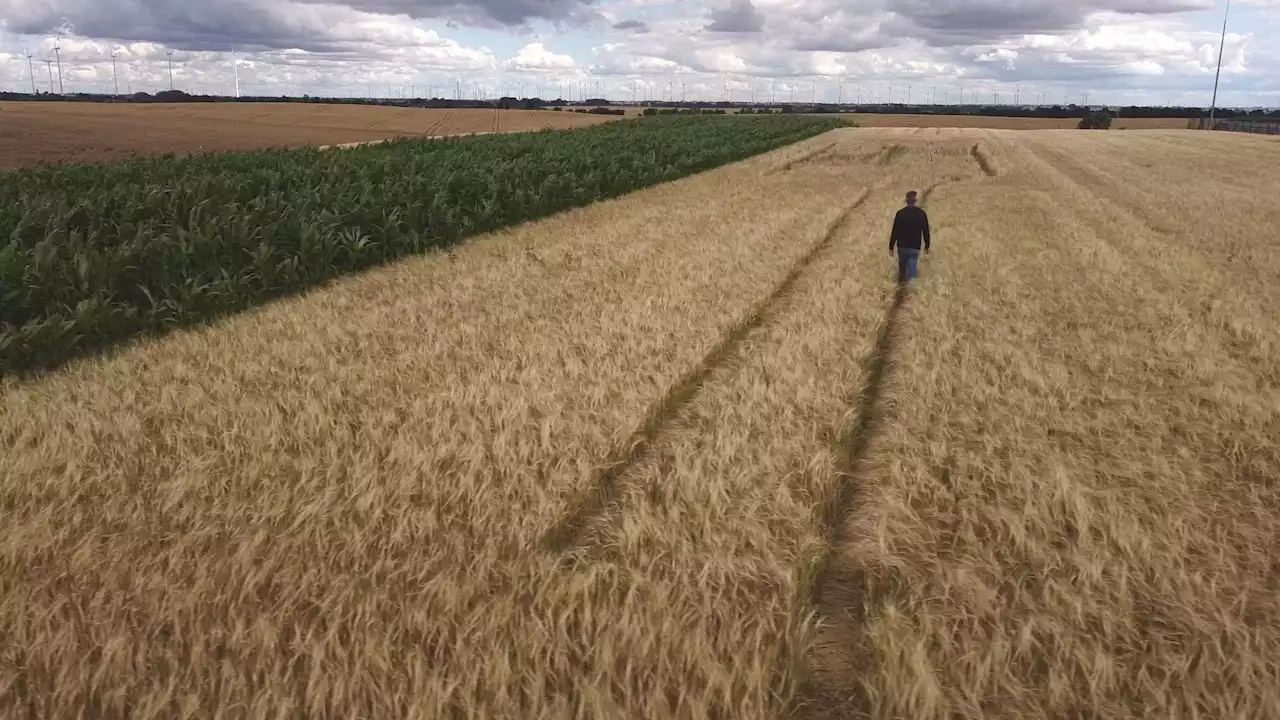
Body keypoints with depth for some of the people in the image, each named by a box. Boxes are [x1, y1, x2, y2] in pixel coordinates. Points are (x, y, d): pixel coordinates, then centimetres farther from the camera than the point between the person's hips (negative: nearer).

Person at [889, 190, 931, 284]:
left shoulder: (900, 213, -8)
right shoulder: (922, 213, -6)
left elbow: (895, 232, -7)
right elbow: (926, 231, 0)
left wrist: (891, 247, 0)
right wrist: (927, 246, 14)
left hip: (902, 246, 1)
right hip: (915, 248, -1)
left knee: (902, 269, 19)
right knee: (912, 270, 0)